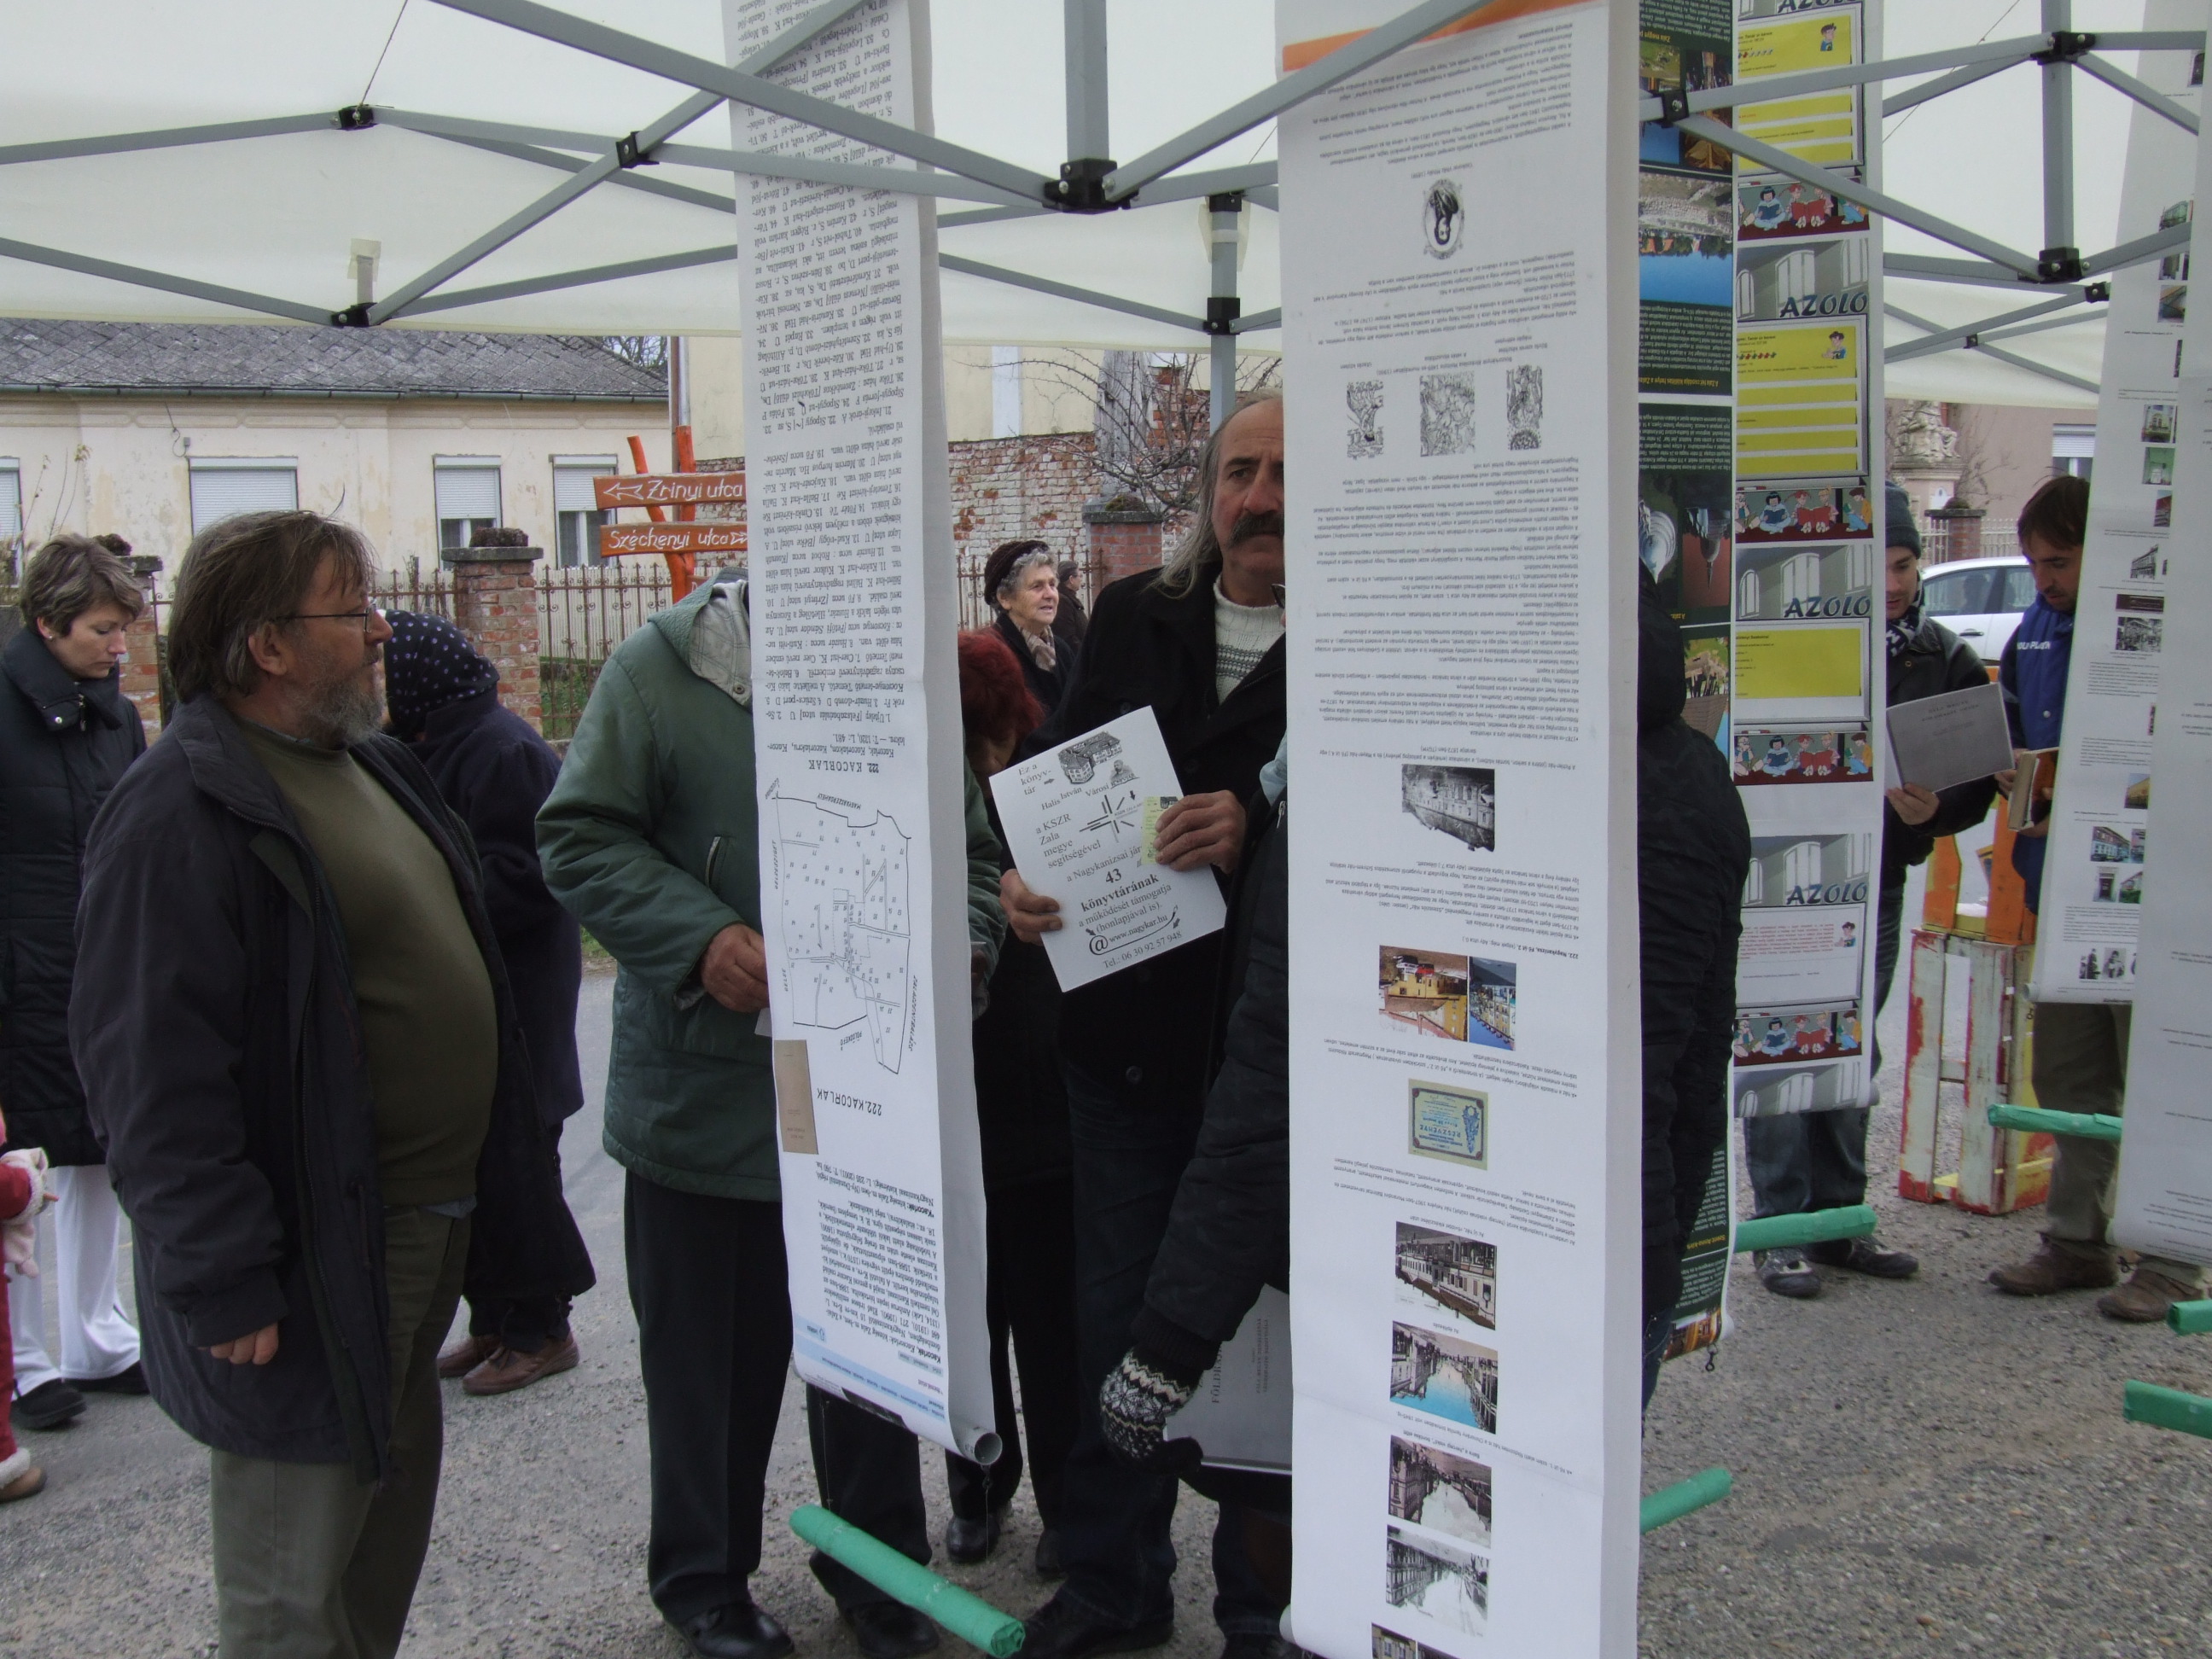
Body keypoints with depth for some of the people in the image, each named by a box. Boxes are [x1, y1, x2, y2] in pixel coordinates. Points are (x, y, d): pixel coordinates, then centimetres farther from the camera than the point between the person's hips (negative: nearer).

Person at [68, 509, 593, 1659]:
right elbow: (154, 1078, -23)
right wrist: (221, 1285, -23)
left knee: (389, 1530, 24)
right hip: (316, 1262, -9)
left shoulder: (368, 766, 12)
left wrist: (493, 1193, 20)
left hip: (428, 1223, 9)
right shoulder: (181, 813, -19)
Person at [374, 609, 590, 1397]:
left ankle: (539, 1332, 15)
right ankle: (493, 1322, 28)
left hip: (514, 994, -9)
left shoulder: (501, 750, -18)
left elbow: (516, 880, -22)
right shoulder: (435, 746, 12)